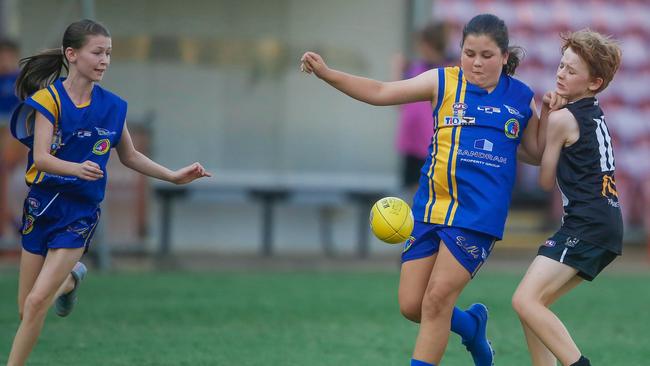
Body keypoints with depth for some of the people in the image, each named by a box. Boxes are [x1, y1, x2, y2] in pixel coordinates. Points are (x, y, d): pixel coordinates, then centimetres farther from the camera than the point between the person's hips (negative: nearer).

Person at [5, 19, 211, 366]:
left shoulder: (113, 106, 1)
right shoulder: (49, 99, -10)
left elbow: (129, 156, 16)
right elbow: (41, 157, -21)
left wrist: (175, 176, 11)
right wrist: (78, 169, -39)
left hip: (81, 211, 0)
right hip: (42, 205, 0)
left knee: (38, 301, -15)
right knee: (26, 309, 9)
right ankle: (70, 279, 40)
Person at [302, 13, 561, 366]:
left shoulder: (521, 98, 5)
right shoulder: (444, 82, 4)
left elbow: (536, 154, 16)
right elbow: (381, 92, 3)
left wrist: (547, 115, -1)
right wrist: (327, 74, -7)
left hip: (477, 215, -3)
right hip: (430, 207, 3)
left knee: (437, 301, -12)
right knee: (411, 306, 1)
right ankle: (471, 326, 31)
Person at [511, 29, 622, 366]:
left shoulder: (562, 118, -8)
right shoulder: (594, 114, 19)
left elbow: (546, 181, 2)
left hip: (586, 223, -10)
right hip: (608, 224, 10)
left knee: (525, 300, -18)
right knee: (534, 304, 14)